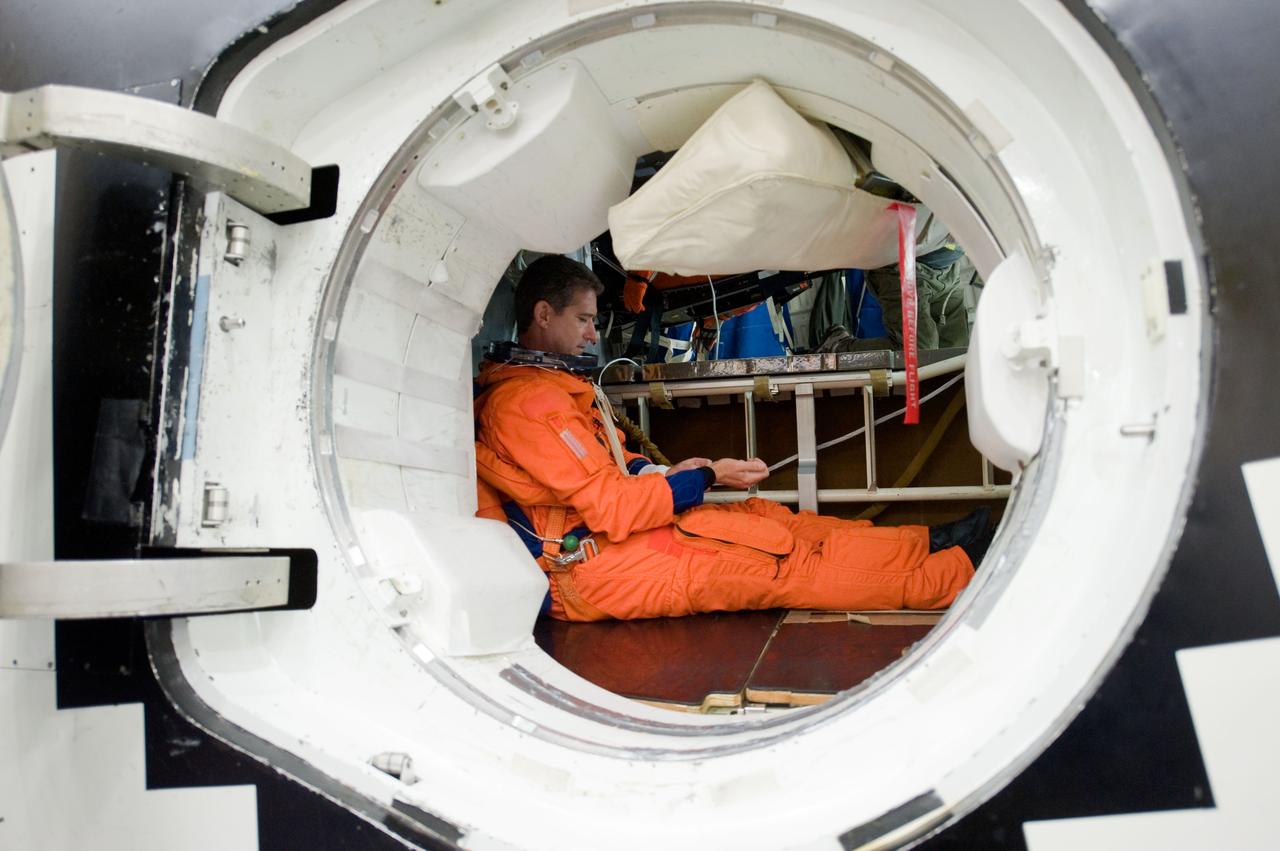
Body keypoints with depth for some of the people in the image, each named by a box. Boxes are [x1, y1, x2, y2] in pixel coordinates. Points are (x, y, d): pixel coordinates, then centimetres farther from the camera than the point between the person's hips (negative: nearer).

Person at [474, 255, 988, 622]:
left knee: (764, 517, 5)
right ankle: (954, 579, 1)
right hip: (591, 566, -9)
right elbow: (612, 509, -21)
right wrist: (707, 476, -12)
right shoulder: (526, 402, -20)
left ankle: (923, 543, 11)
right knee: (786, 564, -9)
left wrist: (663, 473, 0)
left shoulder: (540, 384, 13)